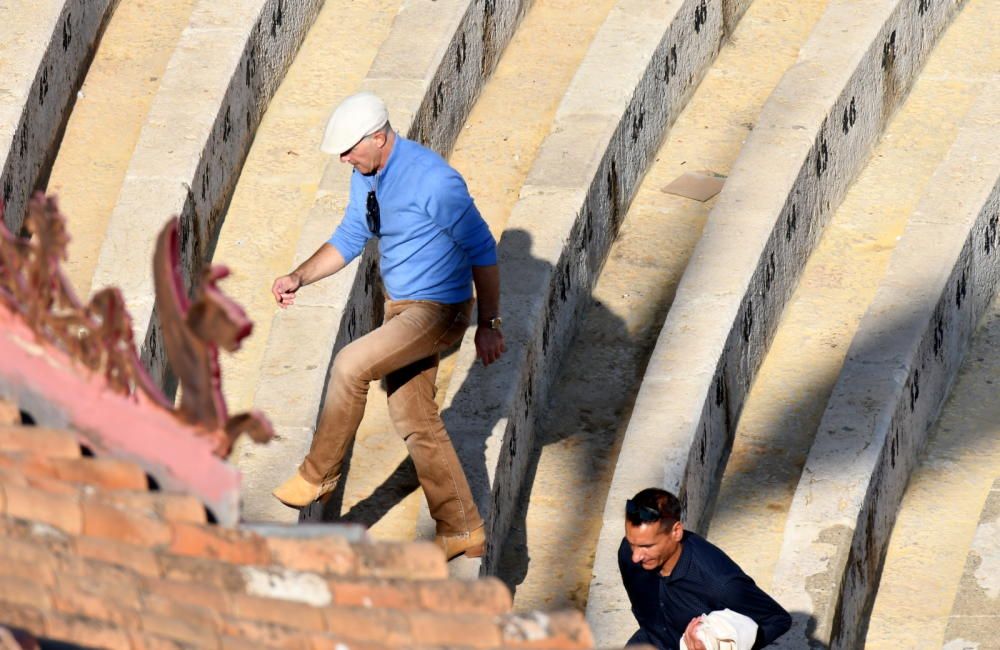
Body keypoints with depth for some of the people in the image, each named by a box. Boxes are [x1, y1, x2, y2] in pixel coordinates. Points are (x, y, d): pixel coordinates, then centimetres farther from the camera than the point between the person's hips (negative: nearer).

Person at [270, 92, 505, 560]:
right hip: (401, 308, 9)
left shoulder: (433, 181, -24)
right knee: (413, 419, 13)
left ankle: (319, 473, -7)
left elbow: (481, 249, -18)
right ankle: (460, 529, 23)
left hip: (438, 311, -9)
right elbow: (349, 240, 14)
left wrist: (489, 324, -16)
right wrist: (299, 278, -2)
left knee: (351, 365, -24)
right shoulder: (366, 176, 1)